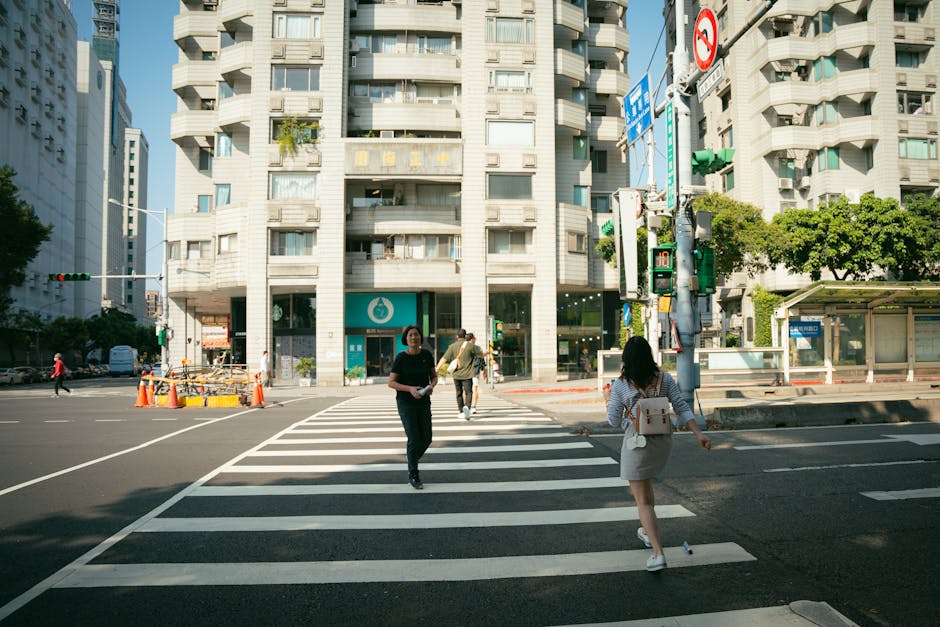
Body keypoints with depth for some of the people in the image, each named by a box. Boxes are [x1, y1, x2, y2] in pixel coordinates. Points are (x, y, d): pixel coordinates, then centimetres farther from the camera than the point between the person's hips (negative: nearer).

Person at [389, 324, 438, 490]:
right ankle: (413, 475, 13)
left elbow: (434, 376, 6)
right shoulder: (401, 358, -13)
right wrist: (410, 389, -26)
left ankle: (412, 462, 34)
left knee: (426, 439, 5)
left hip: (423, 402, 4)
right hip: (405, 403, -4)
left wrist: (431, 386, -17)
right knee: (414, 439, -7)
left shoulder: (427, 354, -3)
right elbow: (391, 383, -11)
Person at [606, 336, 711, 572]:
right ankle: (648, 532, 43)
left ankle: (658, 554, -8)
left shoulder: (620, 385, -12)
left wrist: (609, 408, 14)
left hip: (637, 444, -5)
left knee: (642, 501, 3)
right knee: (645, 484, 30)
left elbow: (614, 420, -6)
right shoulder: (665, 379, -3)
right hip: (663, 441, 5)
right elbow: (682, 408, -8)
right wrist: (699, 434, -6)